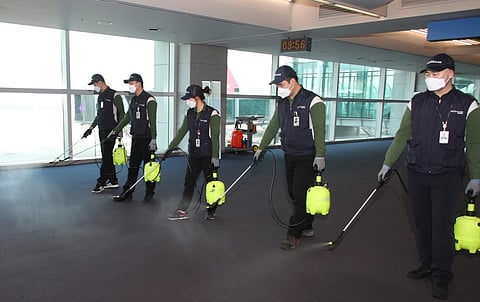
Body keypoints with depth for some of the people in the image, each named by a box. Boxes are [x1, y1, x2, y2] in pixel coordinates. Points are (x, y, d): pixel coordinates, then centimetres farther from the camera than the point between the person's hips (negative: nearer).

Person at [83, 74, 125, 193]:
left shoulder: (114, 96, -9)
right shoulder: (100, 97, 17)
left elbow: (121, 114, -10)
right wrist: (91, 127, 17)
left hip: (111, 131, -9)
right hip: (102, 130, 9)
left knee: (106, 156, -8)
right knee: (106, 156, 10)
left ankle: (101, 182, -4)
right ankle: (113, 181, 17)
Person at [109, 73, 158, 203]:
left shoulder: (149, 100, -11)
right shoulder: (133, 100, 15)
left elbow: (153, 121, -17)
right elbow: (127, 118, 22)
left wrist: (153, 139, -23)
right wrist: (115, 131, 19)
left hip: (147, 138, -8)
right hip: (135, 137, 8)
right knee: (133, 166, 11)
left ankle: (149, 193, 12)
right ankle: (127, 193, 18)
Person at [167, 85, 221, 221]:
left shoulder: (212, 114, -11)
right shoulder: (189, 114, 7)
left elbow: (215, 136, -16)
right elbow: (181, 132, 11)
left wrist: (215, 156, -20)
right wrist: (170, 148, 8)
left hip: (208, 155, -6)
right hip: (194, 154, 6)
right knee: (188, 181, 5)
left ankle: (211, 211, 21)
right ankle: (182, 211, 11)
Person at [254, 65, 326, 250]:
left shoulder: (312, 101, -12)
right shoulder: (282, 102, 9)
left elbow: (319, 130, -18)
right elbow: (273, 126, 16)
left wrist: (320, 155, -26)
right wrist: (261, 148, 18)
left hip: (307, 157, -7)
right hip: (289, 156, 7)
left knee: (300, 195, -6)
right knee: (294, 194, 12)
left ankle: (294, 235, 1)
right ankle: (306, 227, 27)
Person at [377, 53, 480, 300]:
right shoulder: (417, 102, 5)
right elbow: (402, 136, 8)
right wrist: (387, 164, 6)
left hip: (447, 176, -3)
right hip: (416, 173, 4)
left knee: (442, 226, -3)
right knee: (421, 222, 11)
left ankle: (441, 277, 9)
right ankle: (427, 266, 27)